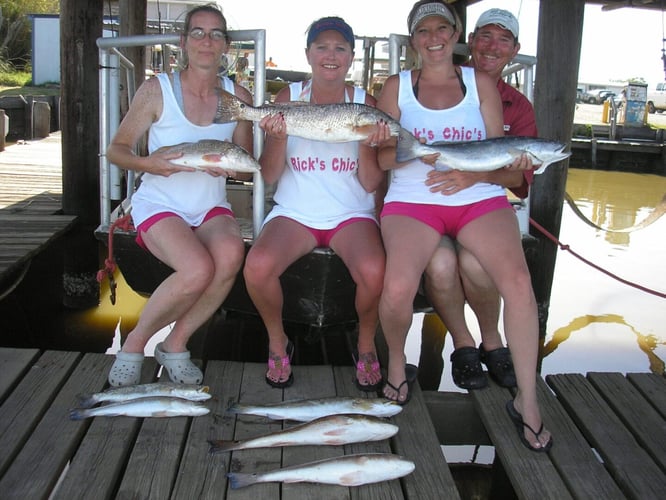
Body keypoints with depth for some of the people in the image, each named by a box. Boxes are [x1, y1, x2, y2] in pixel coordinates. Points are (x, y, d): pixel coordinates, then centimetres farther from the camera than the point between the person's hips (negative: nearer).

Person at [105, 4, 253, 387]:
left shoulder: (238, 97, 4)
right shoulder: (157, 90, -4)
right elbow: (117, 149, -1)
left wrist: (228, 166, -15)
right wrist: (148, 163, -22)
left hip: (212, 207, 3)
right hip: (160, 204, -3)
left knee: (231, 254, -32)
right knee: (198, 270, -32)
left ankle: (175, 344, -8)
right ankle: (134, 344, -4)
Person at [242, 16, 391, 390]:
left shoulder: (365, 104, 3)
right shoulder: (288, 99, 3)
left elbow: (372, 184, 0)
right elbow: (269, 176, 0)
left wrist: (366, 146, -18)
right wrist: (280, 137, -18)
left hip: (351, 214, 0)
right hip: (295, 212, 1)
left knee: (373, 271, -32)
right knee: (257, 266, -29)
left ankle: (366, 346, 0)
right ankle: (278, 341, 2)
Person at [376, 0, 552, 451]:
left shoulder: (481, 83, 13)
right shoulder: (397, 86, 12)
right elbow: (381, 156, 5)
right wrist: (416, 152, -16)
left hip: (479, 199, 1)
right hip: (412, 200, -1)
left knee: (517, 279, -27)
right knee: (398, 287, -29)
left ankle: (527, 400, -12)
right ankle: (396, 363, 5)